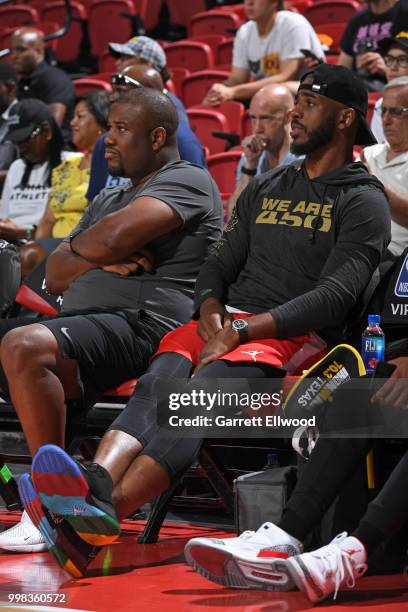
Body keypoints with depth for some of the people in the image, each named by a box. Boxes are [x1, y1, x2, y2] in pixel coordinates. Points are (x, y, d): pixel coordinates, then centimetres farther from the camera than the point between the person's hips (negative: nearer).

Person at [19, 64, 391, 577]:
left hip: (297, 337, -6)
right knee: (157, 385, -29)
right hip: (227, 323, 6)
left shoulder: (362, 202, 5)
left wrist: (242, 331, -17)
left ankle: (107, 507, -56)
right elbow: (218, 266, 21)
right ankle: (97, 483, -55)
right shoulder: (264, 189, 26)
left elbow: (334, 296, -8)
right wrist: (212, 316, -4)